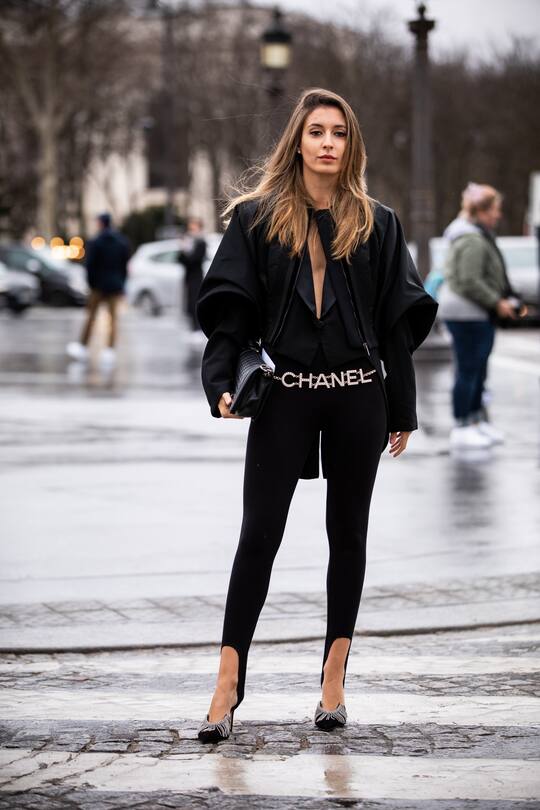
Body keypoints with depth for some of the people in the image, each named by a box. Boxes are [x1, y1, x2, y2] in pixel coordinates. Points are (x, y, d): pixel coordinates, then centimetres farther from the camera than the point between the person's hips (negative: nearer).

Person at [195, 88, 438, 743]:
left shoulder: (376, 224, 6)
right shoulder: (256, 218, 3)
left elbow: (399, 320, 7)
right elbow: (230, 309, -2)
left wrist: (402, 410, 5)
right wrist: (222, 384, -15)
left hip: (358, 395, 2)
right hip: (285, 394, -1)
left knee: (347, 534, 7)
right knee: (259, 534, -4)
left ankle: (334, 680, 15)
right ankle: (228, 684, 0)